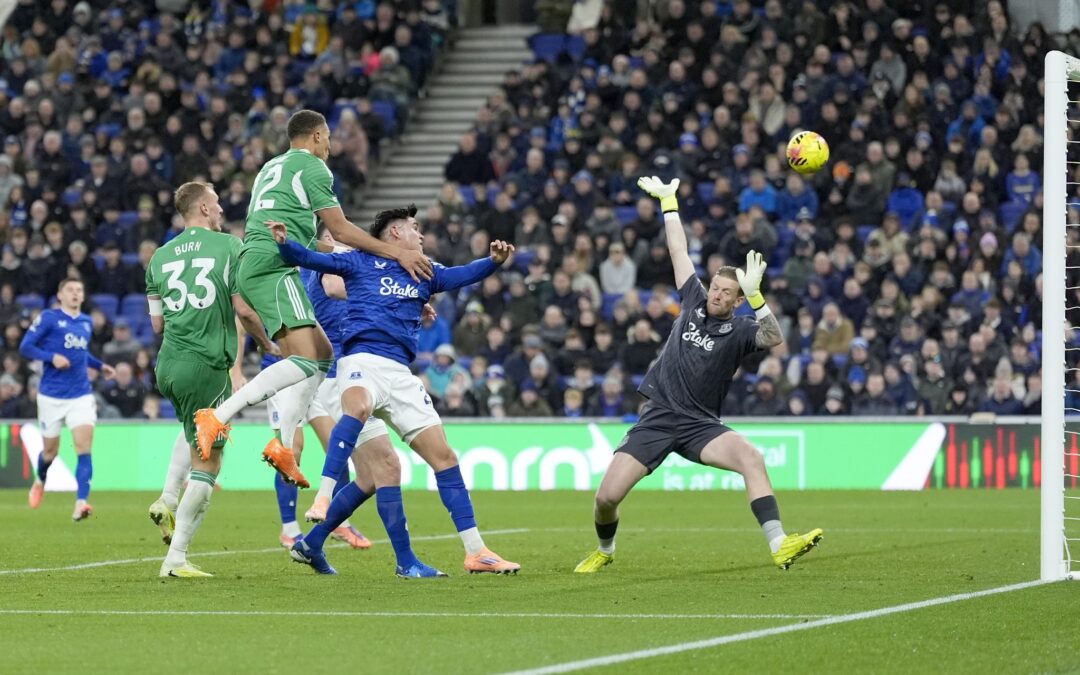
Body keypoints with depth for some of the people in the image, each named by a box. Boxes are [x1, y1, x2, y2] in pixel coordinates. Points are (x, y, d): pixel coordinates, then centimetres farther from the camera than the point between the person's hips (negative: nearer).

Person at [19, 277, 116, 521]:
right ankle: (40, 482, 44)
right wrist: (52, 357, -21)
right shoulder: (48, 318, -5)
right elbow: (25, 347, -7)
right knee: (50, 450, 10)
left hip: (81, 396, 3)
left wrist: (99, 366, 12)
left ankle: (81, 504, -22)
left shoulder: (86, 322, 11)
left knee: (84, 446, -15)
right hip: (51, 397, -3)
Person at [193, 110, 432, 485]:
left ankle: (282, 444, -3)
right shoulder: (313, 167, 0)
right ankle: (217, 417, -32)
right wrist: (397, 253, -5)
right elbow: (340, 230, -5)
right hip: (274, 267, -10)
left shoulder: (271, 167, 28)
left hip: (250, 267, 10)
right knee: (305, 361, -22)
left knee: (324, 355, 10)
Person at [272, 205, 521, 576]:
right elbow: (309, 258, 4)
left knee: (444, 456, 2)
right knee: (358, 408, -40)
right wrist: (284, 243, -16)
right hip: (363, 359, -6)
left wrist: (494, 261, -7)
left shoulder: (423, 273, 24)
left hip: (401, 373, 6)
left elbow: (465, 274, 13)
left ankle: (476, 552, 6)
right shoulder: (360, 262, 11)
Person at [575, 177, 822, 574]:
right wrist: (667, 200, 19)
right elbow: (678, 251, 15)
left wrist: (754, 295, -35)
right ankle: (604, 550, 27)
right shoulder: (695, 301, 7)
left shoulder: (739, 330, -2)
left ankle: (779, 545, -36)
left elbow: (774, 338, -24)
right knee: (607, 497, -6)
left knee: (750, 457, -31)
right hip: (657, 418, 2)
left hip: (700, 424, -2)